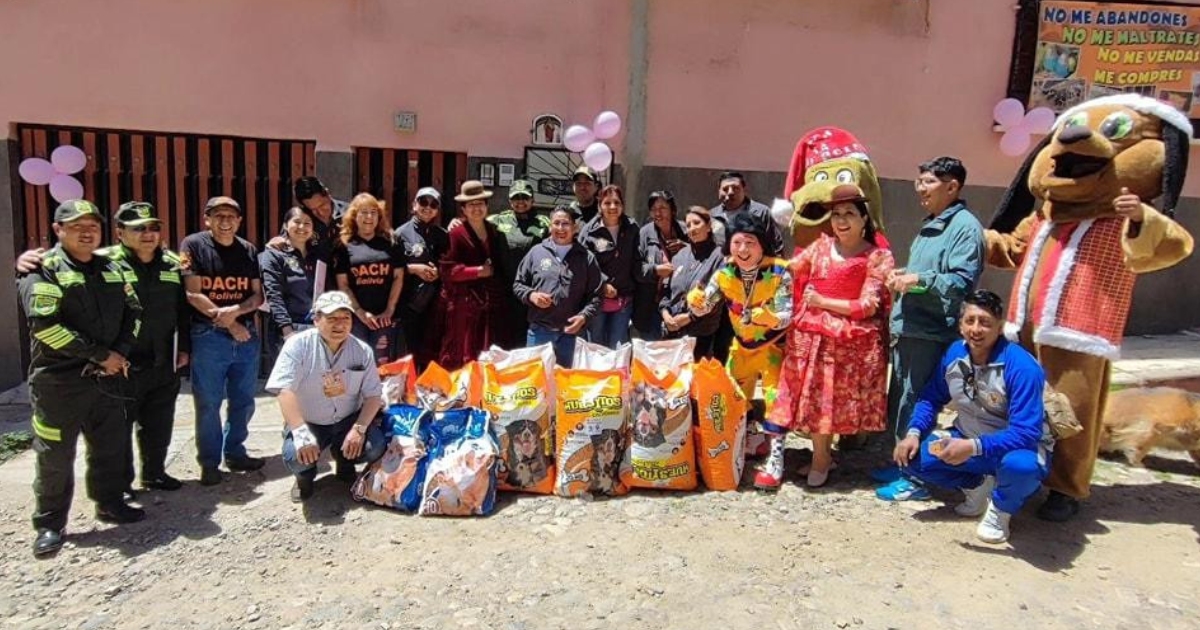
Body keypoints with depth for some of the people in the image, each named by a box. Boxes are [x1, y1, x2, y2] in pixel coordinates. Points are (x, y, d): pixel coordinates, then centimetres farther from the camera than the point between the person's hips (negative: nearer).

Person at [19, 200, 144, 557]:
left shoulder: (114, 269, 10)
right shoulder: (43, 269, -9)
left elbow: (133, 312, 11)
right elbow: (45, 325, -19)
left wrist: (121, 353, -5)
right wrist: (100, 355, -17)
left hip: (107, 377, 6)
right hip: (58, 379, -5)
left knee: (111, 445, 15)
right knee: (55, 455, 3)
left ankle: (110, 503, 32)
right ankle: (49, 524, 17)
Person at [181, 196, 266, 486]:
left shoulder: (248, 250, 10)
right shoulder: (194, 245, -3)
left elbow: (258, 295, 7)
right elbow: (193, 294, -9)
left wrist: (235, 311, -13)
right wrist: (227, 322, -9)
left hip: (246, 334, 4)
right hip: (208, 336, -4)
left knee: (243, 400, 11)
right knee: (208, 404, 2)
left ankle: (235, 453, 27)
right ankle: (209, 462, 15)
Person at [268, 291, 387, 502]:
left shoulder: (363, 351, -6)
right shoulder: (298, 345, -16)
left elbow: (373, 395, -4)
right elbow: (285, 391, -24)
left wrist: (359, 429, -21)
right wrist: (301, 433, -36)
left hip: (348, 420, 2)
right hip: (308, 422, -2)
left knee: (376, 447, -23)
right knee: (296, 456, -31)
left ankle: (345, 464, 14)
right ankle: (305, 476, 10)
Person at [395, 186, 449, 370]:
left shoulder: (442, 235, 11)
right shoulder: (401, 233, 1)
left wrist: (439, 272, -5)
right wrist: (414, 268, -14)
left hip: (435, 303, 3)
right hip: (409, 303, -3)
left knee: (432, 353, 7)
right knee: (410, 353, 4)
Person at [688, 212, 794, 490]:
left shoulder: (779, 272, -24)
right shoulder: (725, 273, -11)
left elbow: (785, 317, -26)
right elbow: (703, 308, -12)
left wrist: (768, 317, -45)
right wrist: (696, 301, -34)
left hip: (772, 345, -5)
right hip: (741, 345, 5)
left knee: (775, 398, -12)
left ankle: (774, 458, -2)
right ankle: (743, 443, 39)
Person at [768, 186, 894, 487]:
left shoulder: (878, 257, -4)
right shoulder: (820, 246, 8)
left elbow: (868, 306, -10)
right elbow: (789, 271, 18)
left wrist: (823, 302, -12)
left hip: (852, 340, -4)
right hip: (812, 334, 4)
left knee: (833, 396, 3)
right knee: (813, 394, 6)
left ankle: (821, 456, 21)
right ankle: (823, 454, 23)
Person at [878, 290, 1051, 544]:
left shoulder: (1021, 367, -27)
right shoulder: (954, 353, -9)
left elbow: (1026, 433, -31)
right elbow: (931, 398, 3)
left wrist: (973, 447, -42)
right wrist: (914, 433, -15)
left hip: (1018, 447, -5)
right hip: (967, 441, 5)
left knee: (1019, 465, -40)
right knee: (912, 455, -15)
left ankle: (1001, 509, -4)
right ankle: (977, 485, 11)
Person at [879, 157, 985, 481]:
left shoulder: (965, 226, -9)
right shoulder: (929, 225, 19)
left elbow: (963, 281, -17)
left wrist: (919, 280, -20)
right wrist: (902, 276, 9)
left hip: (932, 331, -9)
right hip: (908, 327, 9)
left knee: (916, 403, -2)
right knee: (899, 399, 15)